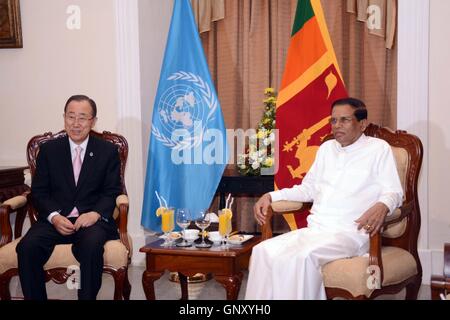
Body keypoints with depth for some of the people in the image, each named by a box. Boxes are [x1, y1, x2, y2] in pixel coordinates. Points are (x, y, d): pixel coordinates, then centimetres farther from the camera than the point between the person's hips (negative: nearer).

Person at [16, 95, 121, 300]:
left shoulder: (108, 151, 10)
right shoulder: (48, 149, 13)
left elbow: (112, 192, 6)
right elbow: (38, 191, 9)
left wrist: (95, 214, -15)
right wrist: (54, 216, -11)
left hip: (91, 220, -1)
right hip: (56, 219, 2)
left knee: (92, 245, -35)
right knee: (27, 247, -28)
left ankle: (87, 298, -20)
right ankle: (35, 298, -11)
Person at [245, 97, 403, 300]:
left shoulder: (379, 149, 5)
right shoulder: (326, 148, 23)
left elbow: (394, 192, -2)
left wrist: (382, 206, -26)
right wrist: (271, 196, 15)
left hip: (350, 233, -6)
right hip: (314, 230, 6)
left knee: (303, 257, -35)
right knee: (263, 251, -20)